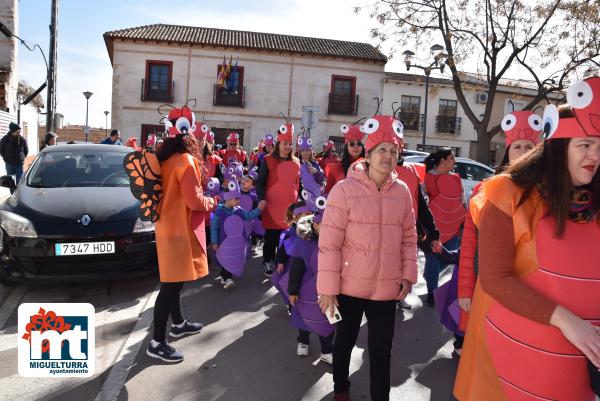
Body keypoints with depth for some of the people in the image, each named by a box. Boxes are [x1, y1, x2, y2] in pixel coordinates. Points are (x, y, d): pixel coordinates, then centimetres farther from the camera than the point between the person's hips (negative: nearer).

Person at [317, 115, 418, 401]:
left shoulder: (402, 191, 0)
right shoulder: (344, 189, -13)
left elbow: (409, 238, 9)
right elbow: (329, 244, -14)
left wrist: (407, 275, 4)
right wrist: (327, 287, -14)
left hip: (387, 287, 3)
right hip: (350, 286, -2)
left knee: (381, 348, 12)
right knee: (345, 339, 20)